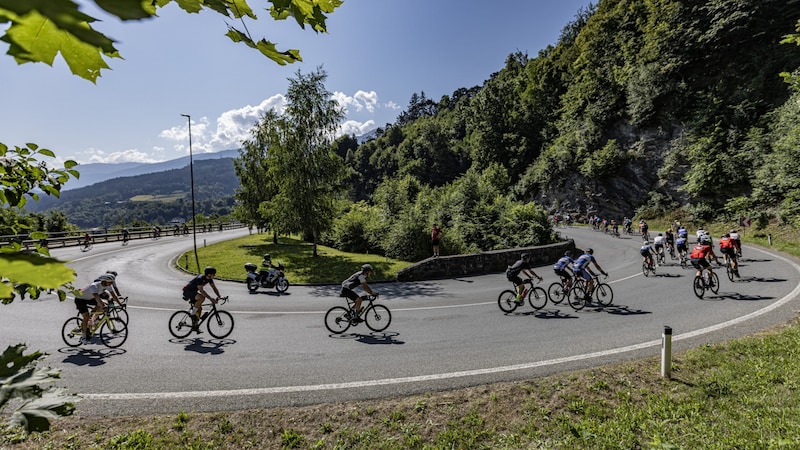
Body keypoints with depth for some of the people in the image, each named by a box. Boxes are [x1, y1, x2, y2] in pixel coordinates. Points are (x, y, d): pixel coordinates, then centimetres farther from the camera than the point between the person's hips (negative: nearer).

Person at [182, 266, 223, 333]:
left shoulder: (209, 279, -4)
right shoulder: (200, 278, -29)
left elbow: (214, 288, 0)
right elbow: (201, 290, -38)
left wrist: (219, 296, -13)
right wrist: (210, 298, -43)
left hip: (193, 292, 9)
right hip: (187, 291, -9)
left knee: (199, 308, 3)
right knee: (201, 297, -34)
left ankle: (195, 326, 14)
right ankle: (192, 313, -17)